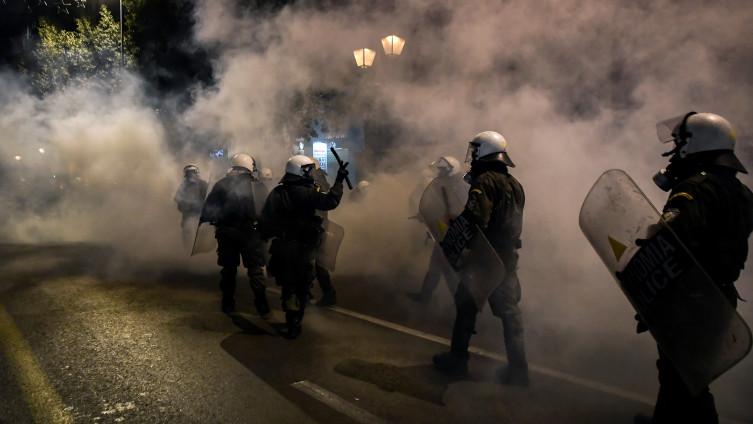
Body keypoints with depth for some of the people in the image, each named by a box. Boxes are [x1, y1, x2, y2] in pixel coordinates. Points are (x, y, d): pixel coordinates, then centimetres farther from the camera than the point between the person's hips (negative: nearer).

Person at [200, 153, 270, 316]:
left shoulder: (222, 184, 0)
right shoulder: (258, 186, 0)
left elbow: (208, 208, -1)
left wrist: (205, 221, 11)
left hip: (226, 233, 1)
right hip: (252, 233, -1)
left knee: (229, 268, 13)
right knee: (255, 268, 6)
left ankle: (228, 304, 19)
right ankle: (262, 305, 5)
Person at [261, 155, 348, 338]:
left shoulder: (276, 193, 5)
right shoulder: (307, 192, -14)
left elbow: (265, 218, 8)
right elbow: (331, 201, -19)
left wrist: (266, 236, 18)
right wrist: (339, 180, -8)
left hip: (281, 246, 5)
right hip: (302, 247, -5)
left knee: (288, 284, 17)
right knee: (301, 287, 8)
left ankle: (291, 321, 19)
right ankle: (295, 324, 11)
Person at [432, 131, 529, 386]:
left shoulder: (484, 181, -16)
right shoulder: (515, 184, 10)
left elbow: (474, 219, -29)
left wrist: (449, 236, -22)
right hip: (508, 257, 7)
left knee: (466, 307, 10)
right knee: (510, 312, 12)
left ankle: (457, 360, 21)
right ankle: (517, 370, 15)